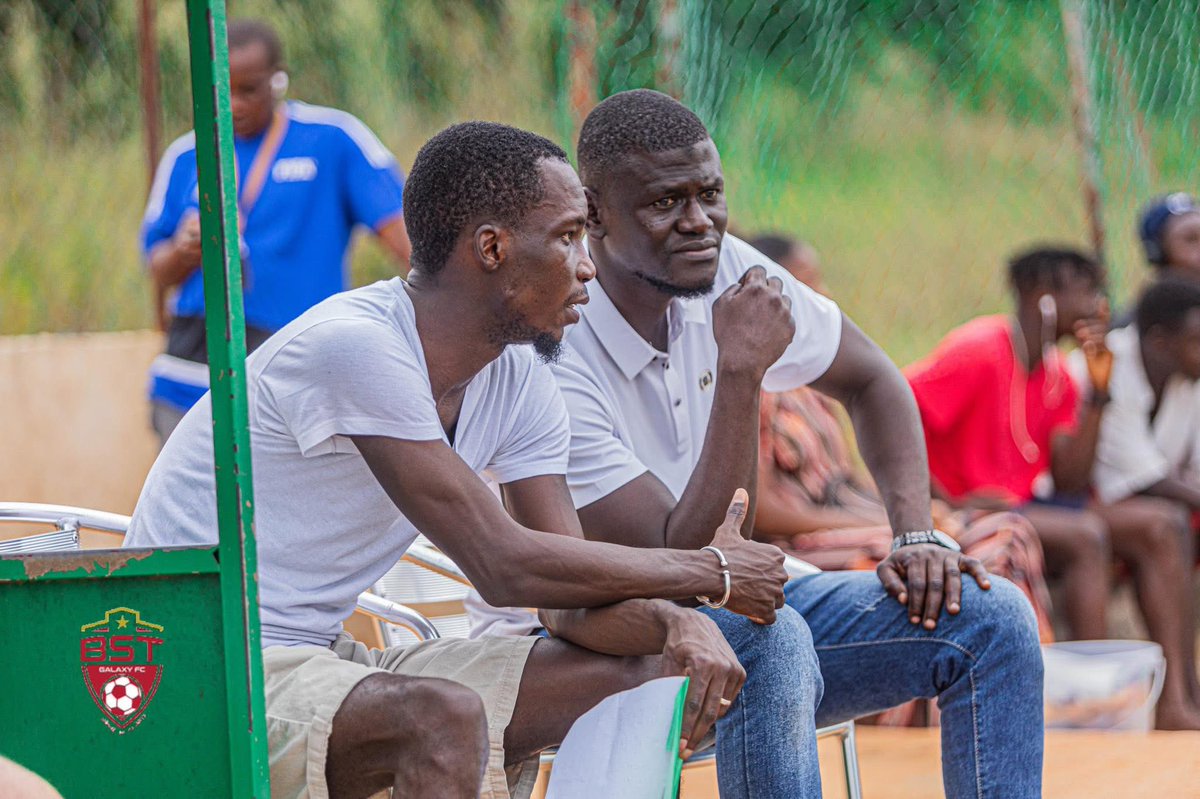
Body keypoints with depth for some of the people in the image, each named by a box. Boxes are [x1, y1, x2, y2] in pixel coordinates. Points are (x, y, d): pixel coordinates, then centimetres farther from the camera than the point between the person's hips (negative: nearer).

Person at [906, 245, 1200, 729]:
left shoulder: (1056, 371, 12)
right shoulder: (978, 350, -13)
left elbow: (1070, 481, 5)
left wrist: (1096, 393, -3)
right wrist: (948, 503, -23)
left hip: (1025, 504, 9)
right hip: (970, 508, -9)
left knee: (1159, 524, -6)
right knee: (1085, 536, -30)